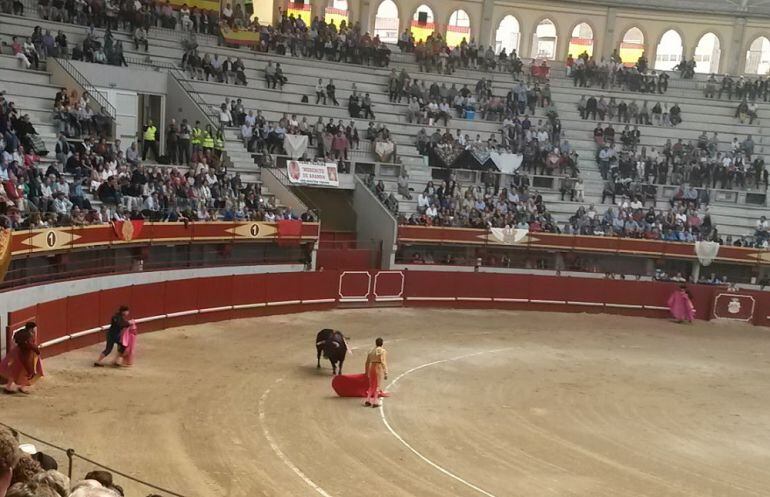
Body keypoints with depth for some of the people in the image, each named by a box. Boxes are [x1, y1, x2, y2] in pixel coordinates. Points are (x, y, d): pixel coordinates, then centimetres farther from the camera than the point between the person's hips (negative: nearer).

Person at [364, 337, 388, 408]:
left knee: (371, 386, 19)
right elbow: (384, 363, -13)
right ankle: (375, 402, 4)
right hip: (379, 369, -5)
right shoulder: (383, 351, -7)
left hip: (372, 368, 5)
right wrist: (386, 373, -11)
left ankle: (368, 400, 19)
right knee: (378, 386, 3)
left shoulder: (371, 351, 10)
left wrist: (367, 372, 25)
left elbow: (367, 362, 15)